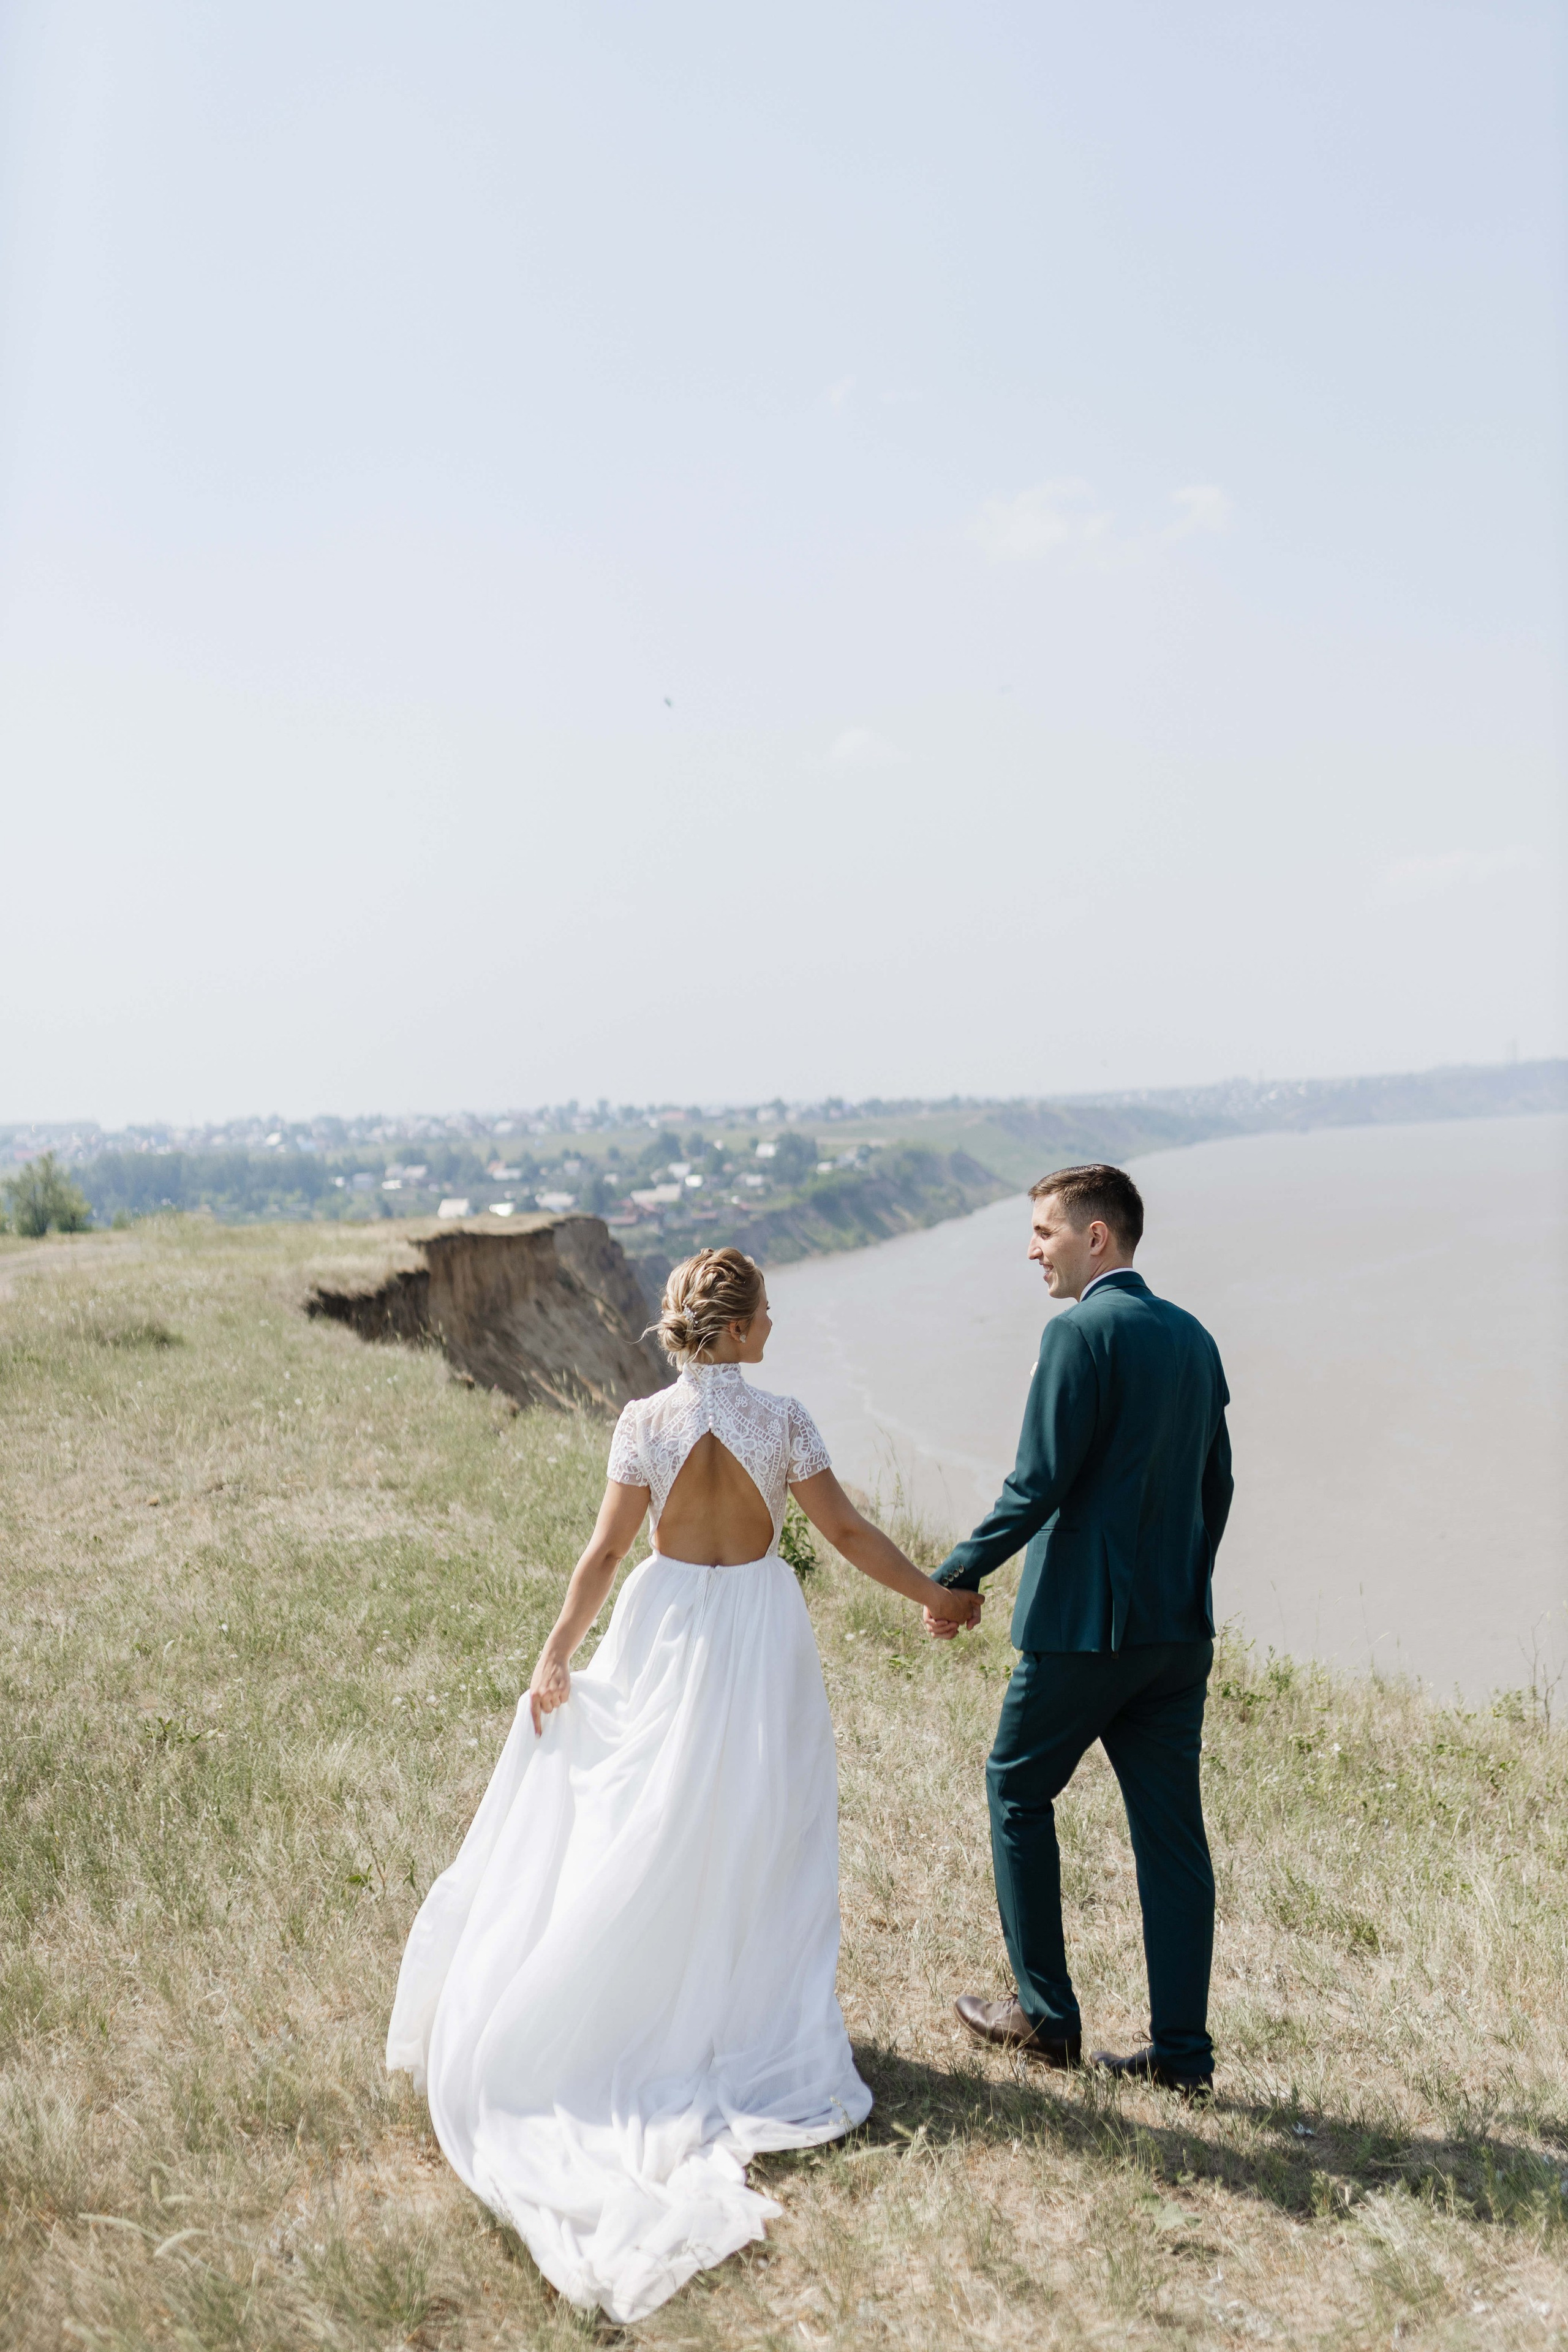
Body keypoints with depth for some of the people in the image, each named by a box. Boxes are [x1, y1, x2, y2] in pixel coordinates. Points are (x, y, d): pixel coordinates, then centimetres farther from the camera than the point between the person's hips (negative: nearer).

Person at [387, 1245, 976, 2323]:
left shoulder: (646, 1422, -9)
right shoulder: (782, 1419, -12)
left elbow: (607, 1552, -8)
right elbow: (847, 1530, -7)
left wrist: (556, 1658, -1)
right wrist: (936, 1595, 5)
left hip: (667, 1636, 1)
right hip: (760, 1635, -1)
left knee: (647, 1829, 13)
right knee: (762, 1830, 13)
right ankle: (754, 2020, 22)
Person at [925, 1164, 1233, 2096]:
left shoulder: (1081, 1333, -15)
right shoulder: (1193, 1336, 10)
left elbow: (1038, 1484, -18)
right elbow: (1216, 1487, 14)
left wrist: (956, 1577, -7)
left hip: (1083, 1624, -7)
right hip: (1178, 1629, 7)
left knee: (1019, 1793, 13)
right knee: (1171, 1828, 10)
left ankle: (1047, 2013, 21)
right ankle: (1183, 2051, 15)